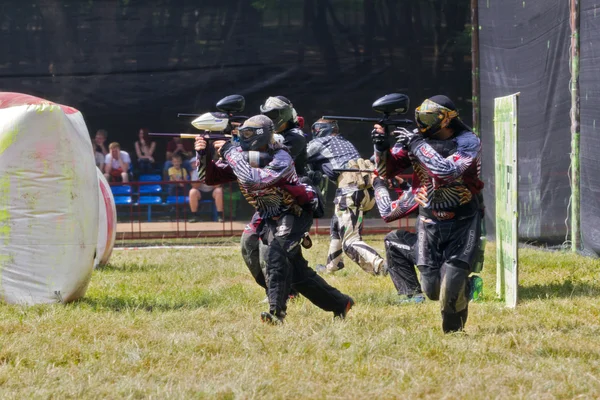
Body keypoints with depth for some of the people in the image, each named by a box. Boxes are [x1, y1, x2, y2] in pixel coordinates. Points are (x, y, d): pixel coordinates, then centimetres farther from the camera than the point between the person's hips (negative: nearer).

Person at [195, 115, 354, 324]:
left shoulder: (281, 159, -27)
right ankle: (339, 303, 24)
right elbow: (211, 176, -4)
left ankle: (276, 312, -32)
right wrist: (203, 155, -23)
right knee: (295, 268, 9)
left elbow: (252, 180, -42)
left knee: (276, 254, -29)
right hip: (270, 219, 8)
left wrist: (229, 152, -35)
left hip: (294, 214, -8)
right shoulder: (241, 157, -5)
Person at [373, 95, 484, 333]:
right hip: (429, 222, 4)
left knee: (451, 288, -15)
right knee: (432, 288, 2)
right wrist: (381, 146, -21)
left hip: (462, 223, -4)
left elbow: (447, 172, -32)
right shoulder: (416, 137, -3)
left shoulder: (468, 143, -16)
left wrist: (418, 145, -27)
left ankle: (453, 326, 15)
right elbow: (387, 171, -1)